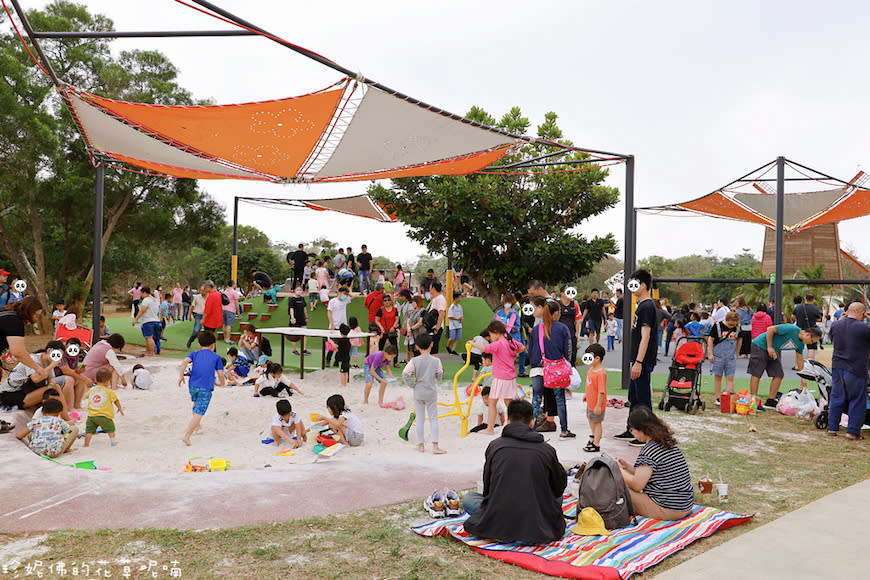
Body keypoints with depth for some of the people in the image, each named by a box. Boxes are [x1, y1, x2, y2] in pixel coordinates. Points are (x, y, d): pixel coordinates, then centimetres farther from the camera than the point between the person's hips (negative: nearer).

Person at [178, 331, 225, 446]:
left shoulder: (195, 354, 15)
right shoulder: (216, 357, 11)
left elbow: (185, 361, -6)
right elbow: (220, 374, 6)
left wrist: (181, 376, -5)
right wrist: (223, 384, 24)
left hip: (192, 386, 4)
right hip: (206, 388, -4)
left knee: (196, 404, 33)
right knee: (199, 413, -6)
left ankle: (196, 425, 47)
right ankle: (187, 436, -15)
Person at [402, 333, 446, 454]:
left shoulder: (414, 361, -10)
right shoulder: (436, 361, -9)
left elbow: (405, 374, -17)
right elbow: (439, 376, 1)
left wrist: (412, 385, -6)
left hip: (418, 393, 1)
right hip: (431, 393, 0)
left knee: (420, 419, 10)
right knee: (433, 419, 6)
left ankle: (420, 445, 16)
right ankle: (435, 446, 2)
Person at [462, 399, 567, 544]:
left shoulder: (494, 445, 0)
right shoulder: (547, 450, 1)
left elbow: (487, 489, 9)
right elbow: (560, 486, 14)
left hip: (498, 525, -3)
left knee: (468, 498, 23)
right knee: (558, 497, 31)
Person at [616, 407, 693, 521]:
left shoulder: (649, 449, -19)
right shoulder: (668, 443, 9)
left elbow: (637, 485, -19)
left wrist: (619, 470, -5)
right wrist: (627, 466, 15)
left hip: (668, 510, -9)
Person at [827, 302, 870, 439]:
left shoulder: (835, 325, 2)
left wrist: (840, 320, 27)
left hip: (837, 367, 6)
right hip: (856, 370, -6)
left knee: (836, 398, 15)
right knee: (857, 401, 6)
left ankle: (832, 427, 21)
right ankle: (852, 432, 8)